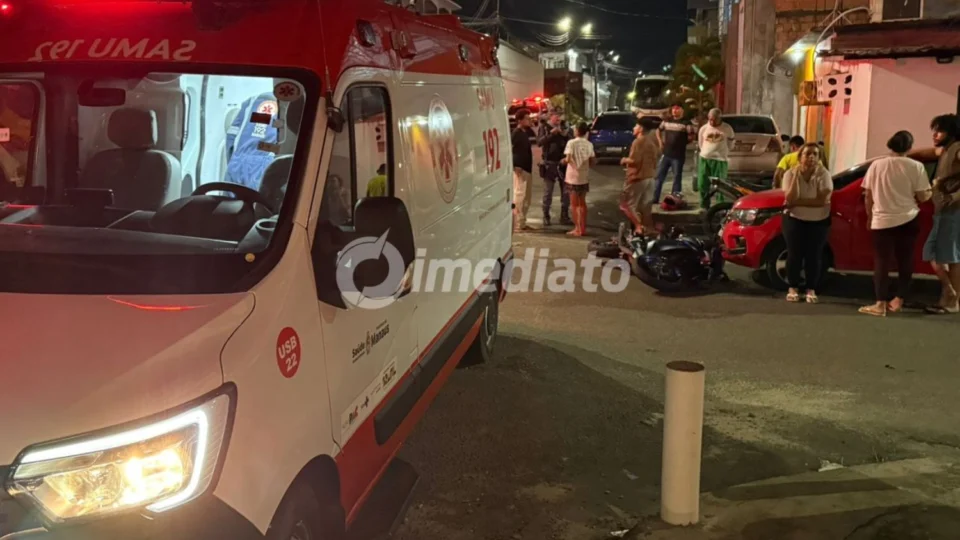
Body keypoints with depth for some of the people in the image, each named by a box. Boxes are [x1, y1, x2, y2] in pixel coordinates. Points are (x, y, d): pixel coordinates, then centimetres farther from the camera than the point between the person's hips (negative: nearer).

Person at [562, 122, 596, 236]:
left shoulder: (572, 143, -12)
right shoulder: (589, 144, 0)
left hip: (573, 177, -4)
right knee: (582, 202, 16)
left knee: (574, 204, 4)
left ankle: (578, 229, 1)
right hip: (584, 177, 4)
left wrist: (563, 160, 1)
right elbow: (593, 161, 0)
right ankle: (583, 228, 19)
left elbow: (568, 159, -20)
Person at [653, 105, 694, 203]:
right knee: (659, 176, 7)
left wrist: (681, 143, -3)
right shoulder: (667, 121, 10)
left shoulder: (686, 123, -6)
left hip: (678, 155, -5)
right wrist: (660, 142, 11)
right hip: (666, 154, 5)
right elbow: (658, 130, 23)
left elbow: (691, 137, -7)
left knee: (677, 178, 3)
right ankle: (654, 198, 14)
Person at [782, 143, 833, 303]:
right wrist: (796, 176, -23)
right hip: (794, 220, 0)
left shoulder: (823, 174, -12)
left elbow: (823, 200, -24)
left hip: (819, 222, 0)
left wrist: (798, 202, -23)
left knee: (814, 255, 0)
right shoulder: (791, 173, -9)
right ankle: (793, 288, 13)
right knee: (794, 254, -1)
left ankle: (811, 290, 12)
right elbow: (790, 200, -21)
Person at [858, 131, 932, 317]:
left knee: (882, 262, 2)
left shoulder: (876, 165, -1)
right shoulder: (916, 166, -5)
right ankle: (898, 300, 16)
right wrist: (930, 192, 17)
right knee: (905, 261, 13)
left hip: (882, 220, 0)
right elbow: (923, 197, -5)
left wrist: (870, 216, 16)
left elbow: (868, 196, 2)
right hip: (908, 219, 0)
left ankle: (880, 304, -4)